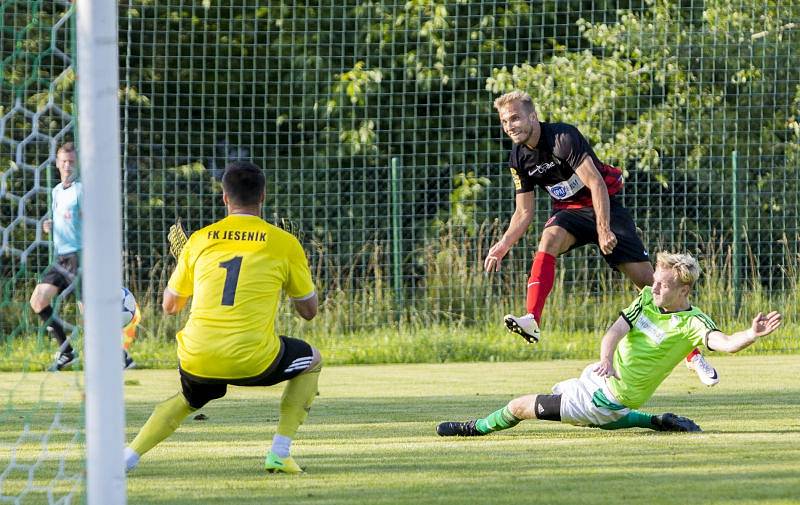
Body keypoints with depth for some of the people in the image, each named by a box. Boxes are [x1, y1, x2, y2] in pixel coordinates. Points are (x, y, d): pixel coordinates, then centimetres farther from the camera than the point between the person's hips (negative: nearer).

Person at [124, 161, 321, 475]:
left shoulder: (200, 240, 9)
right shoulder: (284, 243, 3)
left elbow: (169, 306, 19)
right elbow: (309, 311, 13)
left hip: (198, 360, 3)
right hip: (254, 360, -3)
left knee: (188, 400, 36)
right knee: (312, 361, 27)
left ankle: (130, 455, 17)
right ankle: (279, 454, 15)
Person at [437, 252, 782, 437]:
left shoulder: (692, 323, -20)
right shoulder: (647, 298, 0)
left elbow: (725, 344, -34)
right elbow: (616, 331, -9)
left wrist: (753, 334, -55)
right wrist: (607, 358, -31)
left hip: (608, 396, -8)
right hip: (598, 376, 8)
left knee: (521, 406, -2)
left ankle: (476, 429, 29)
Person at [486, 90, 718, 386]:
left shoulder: (563, 137, -22)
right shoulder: (519, 159, -2)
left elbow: (596, 184, -26)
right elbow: (524, 212, 6)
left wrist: (604, 230, -32)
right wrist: (503, 245, -8)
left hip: (603, 206, -4)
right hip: (568, 211, 4)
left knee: (646, 279, -7)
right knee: (549, 239, -31)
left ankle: (693, 354, 4)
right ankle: (532, 321, -46)